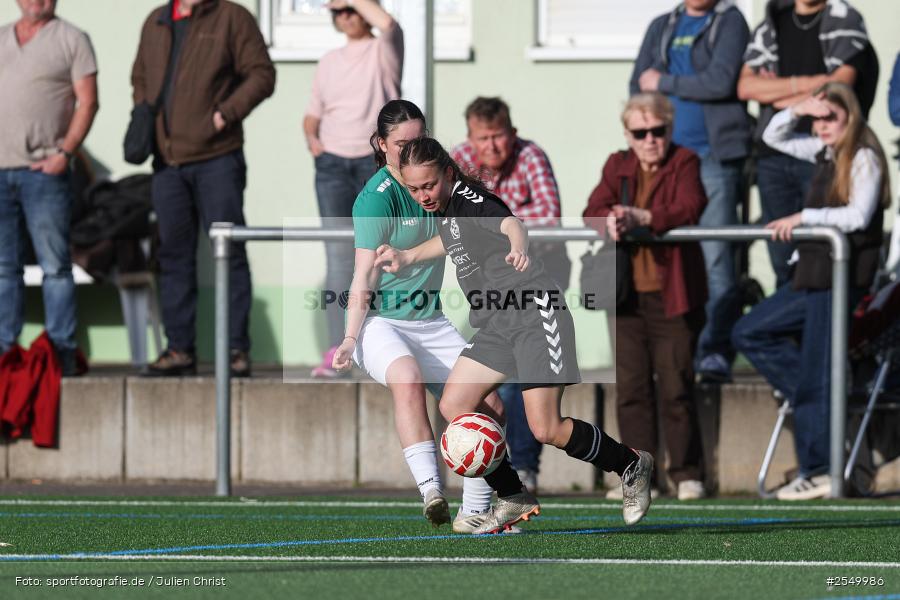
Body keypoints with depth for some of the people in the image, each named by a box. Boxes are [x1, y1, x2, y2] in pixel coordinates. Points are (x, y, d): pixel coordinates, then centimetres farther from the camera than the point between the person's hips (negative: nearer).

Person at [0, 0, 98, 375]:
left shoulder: (71, 39, 4)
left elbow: (87, 101, -2)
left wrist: (65, 152, -12)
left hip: (43, 170, -4)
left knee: (54, 265, -4)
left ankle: (62, 354, -3)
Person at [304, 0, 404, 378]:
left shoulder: (384, 50, 3)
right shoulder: (329, 63, 18)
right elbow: (313, 113, 23)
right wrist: (311, 137, 2)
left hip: (377, 161, -4)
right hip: (333, 163, 4)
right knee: (338, 256, -7)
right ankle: (336, 350, -13)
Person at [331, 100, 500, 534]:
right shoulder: (376, 198, -14)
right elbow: (364, 278, -15)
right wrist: (351, 339, -24)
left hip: (430, 321, 7)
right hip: (380, 321, -7)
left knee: (487, 401, -7)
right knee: (407, 380, -37)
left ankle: (475, 511, 3)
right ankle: (431, 490, -47)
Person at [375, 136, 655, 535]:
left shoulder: (469, 199, -14)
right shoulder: (445, 208, 12)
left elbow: (508, 222, -37)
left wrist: (518, 248, -59)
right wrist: (407, 258, 38)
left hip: (535, 313, -9)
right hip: (498, 326, 9)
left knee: (546, 430, -14)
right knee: (454, 405, -3)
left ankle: (630, 464, 10)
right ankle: (513, 498, 7)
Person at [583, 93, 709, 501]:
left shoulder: (684, 164, 0)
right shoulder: (617, 167, 13)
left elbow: (689, 209, -18)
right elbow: (592, 212, 1)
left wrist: (640, 217, -31)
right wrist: (609, 220, -23)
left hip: (671, 295, -4)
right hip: (627, 294, 4)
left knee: (675, 387, -4)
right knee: (631, 387, 3)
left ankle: (687, 473, 4)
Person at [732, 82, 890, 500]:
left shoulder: (864, 158, -10)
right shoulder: (825, 153, 14)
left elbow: (858, 215, -22)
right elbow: (773, 137, 25)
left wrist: (804, 217, -23)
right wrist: (797, 112, 6)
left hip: (843, 276, -9)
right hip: (814, 273, 9)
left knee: (814, 377, -8)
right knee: (750, 334, 13)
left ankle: (818, 473, -3)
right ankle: (820, 400, 10)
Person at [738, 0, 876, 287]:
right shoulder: (770, 26, 16)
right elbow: (746, 86, 3)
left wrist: (776, 93, 1)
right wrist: (804, 83, -9)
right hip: (773, 157, 4)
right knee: (784, 266, 4)